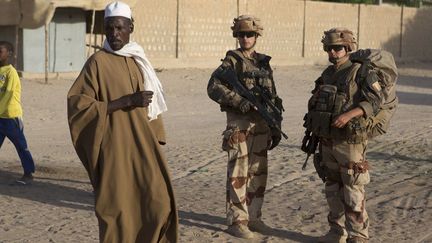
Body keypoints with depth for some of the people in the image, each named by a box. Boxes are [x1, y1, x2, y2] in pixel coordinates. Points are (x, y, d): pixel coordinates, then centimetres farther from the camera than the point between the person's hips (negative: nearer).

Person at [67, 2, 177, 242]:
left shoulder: (139, 61, 11)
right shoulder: (98, 62, -6)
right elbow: (79, 105, -13)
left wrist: (155, 142, 12)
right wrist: (127, 101, -18)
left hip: (143, 144, 5)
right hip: (114, 148, -5)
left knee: (158, 204, -2)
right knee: (117, 208, -3)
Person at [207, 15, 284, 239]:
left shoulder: (264, 63, 12)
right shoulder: (232, 61, -4)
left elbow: (273, 97, 16)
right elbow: (213, 87, -18)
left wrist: (276, 127, 13)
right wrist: (239, 100, -26)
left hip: (261, 124, 6)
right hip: (240, 124, -6)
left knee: (258, 174, 10)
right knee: (238, 174, -3)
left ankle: (253, 217, 21)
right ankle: (236, 221, 3)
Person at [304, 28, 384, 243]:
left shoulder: (360, 72, -8)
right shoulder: (327, 74, 14)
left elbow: (375, 100, -16)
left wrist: (348, 115, -25)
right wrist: (312, 129, 16)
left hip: (350, 142, -7)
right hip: (327, 141, 7)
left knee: (353, 192, -5)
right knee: (333, 189, 13)